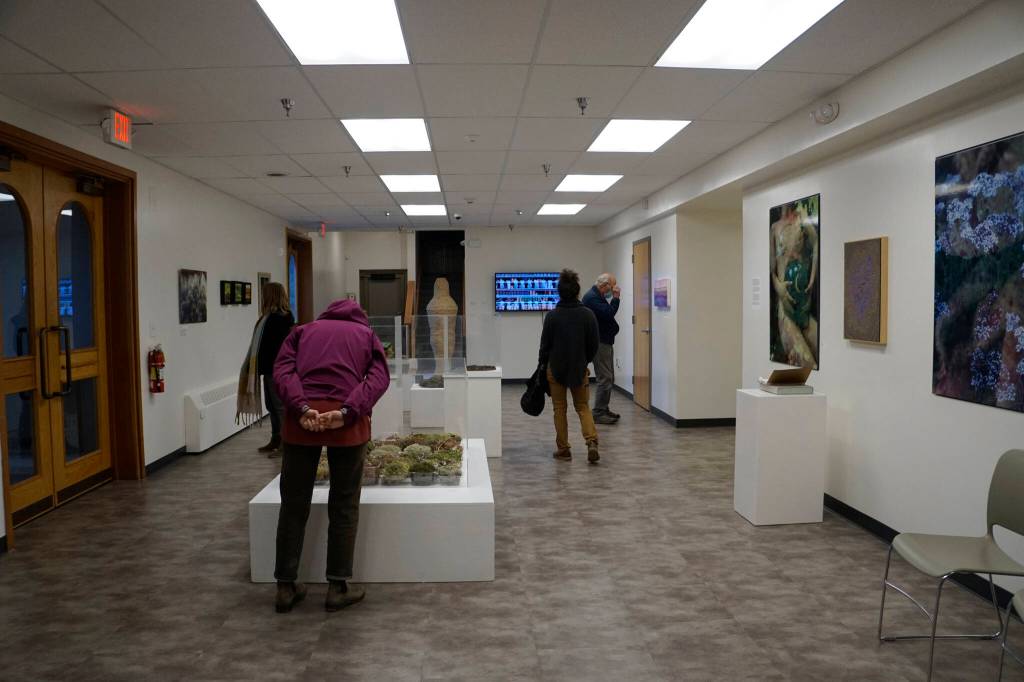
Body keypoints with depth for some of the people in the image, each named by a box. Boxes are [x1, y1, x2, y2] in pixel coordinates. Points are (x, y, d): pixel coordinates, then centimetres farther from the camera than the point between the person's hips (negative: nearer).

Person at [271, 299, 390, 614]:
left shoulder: (303, 331, 25)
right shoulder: (367, 334, 22)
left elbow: (282, 370, 4)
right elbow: (379, 378, 2)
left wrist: (301, 408, -9)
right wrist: (348, 412, -11)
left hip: (302, 418, 1)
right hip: (347, 422, -1)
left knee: (294, 504, 12)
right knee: (344, 505, 10)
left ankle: (286, 587, 21)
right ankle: (338, 587, 15)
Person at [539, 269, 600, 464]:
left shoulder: (552, 316, -11)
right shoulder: (588, 314, -6)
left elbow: (545, 345, -5)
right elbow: (594, 345, 0)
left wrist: (543, 364, 11)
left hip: (556, 368, -1)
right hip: (580, 368, 1)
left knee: (560, 409, 10)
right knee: (583, 407, 11)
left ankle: (563, 449, 13)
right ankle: (592, 442, -9)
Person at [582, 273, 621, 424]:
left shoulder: (598, 296, 17)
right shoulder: (592, 297, -17)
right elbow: (608, 314, -26)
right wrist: (615, 298, -17)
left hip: (605, 342, 11)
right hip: (599, 343, -11)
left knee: (609, 378, 16)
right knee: (605, 379, -10)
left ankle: (604, 409, 24)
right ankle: (598, 413, -5)